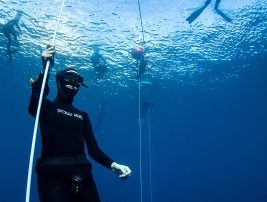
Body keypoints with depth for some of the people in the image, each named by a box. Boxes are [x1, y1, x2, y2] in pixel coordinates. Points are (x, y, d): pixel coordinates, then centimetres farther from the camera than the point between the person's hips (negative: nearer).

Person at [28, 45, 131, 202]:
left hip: (81, 175, 4)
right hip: (53, 175, -4)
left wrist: (113, 165, -5)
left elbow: (93, 149, 13)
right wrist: (45, 69, -27)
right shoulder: (46, 106, 10)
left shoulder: (83, 116, 21)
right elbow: (33, 108, -16)